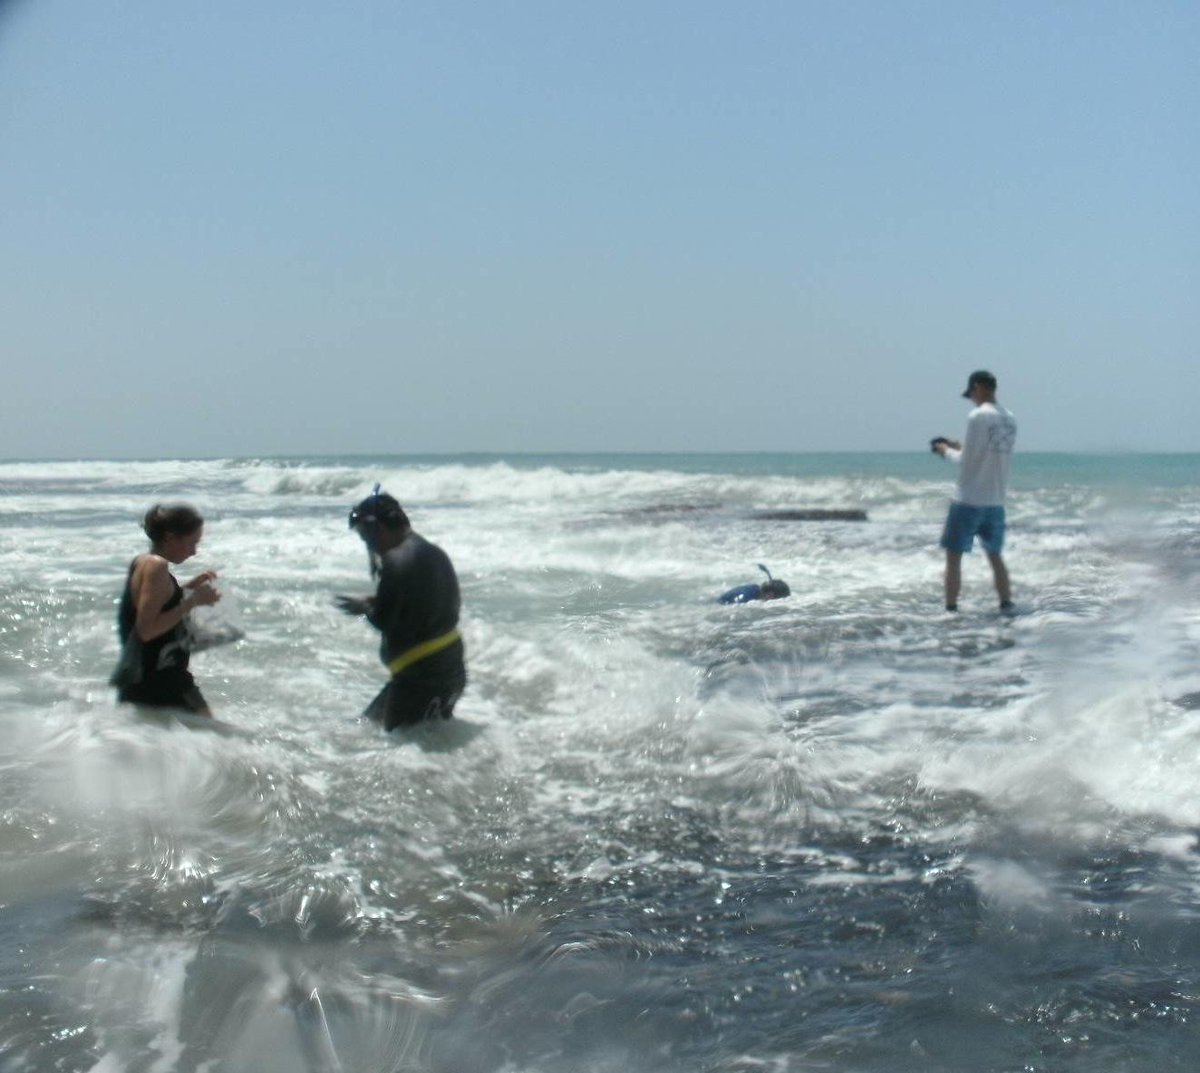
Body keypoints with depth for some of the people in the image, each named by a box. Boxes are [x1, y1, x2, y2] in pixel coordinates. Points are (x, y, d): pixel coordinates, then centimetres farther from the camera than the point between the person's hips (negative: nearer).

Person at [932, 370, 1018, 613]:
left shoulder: (977, 417, -14)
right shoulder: (1010, 420, 7)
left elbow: (966, 462, -12)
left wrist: (947, 450, 6)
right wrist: (959, 447, 18)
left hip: (969, 500, -7)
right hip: (996, 501, 7)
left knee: (953, 556, 2)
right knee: (995, 556, 17)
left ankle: (951, 609, 1)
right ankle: (1006, 605, 16)